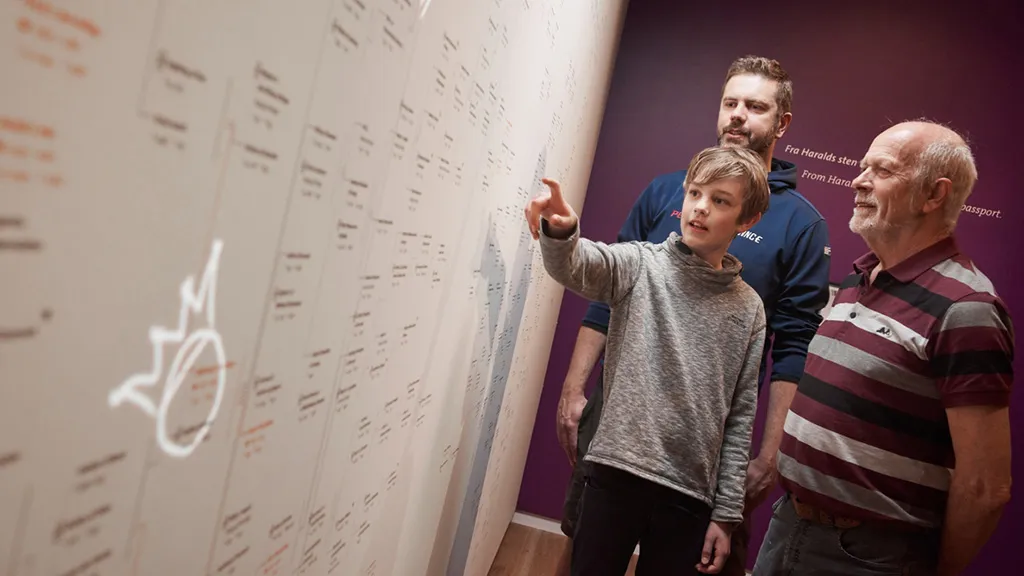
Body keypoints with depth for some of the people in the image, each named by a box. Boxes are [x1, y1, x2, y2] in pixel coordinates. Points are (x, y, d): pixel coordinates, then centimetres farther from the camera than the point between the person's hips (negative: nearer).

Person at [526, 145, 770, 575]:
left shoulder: (749, 308, 6)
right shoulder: (641, 265, 0)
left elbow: (740, 417, 7)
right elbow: (576, 267, -22)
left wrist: (727, 512, 6)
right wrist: (559, 231, -45)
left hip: (691, 494, 2)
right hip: (617, 473, -2)